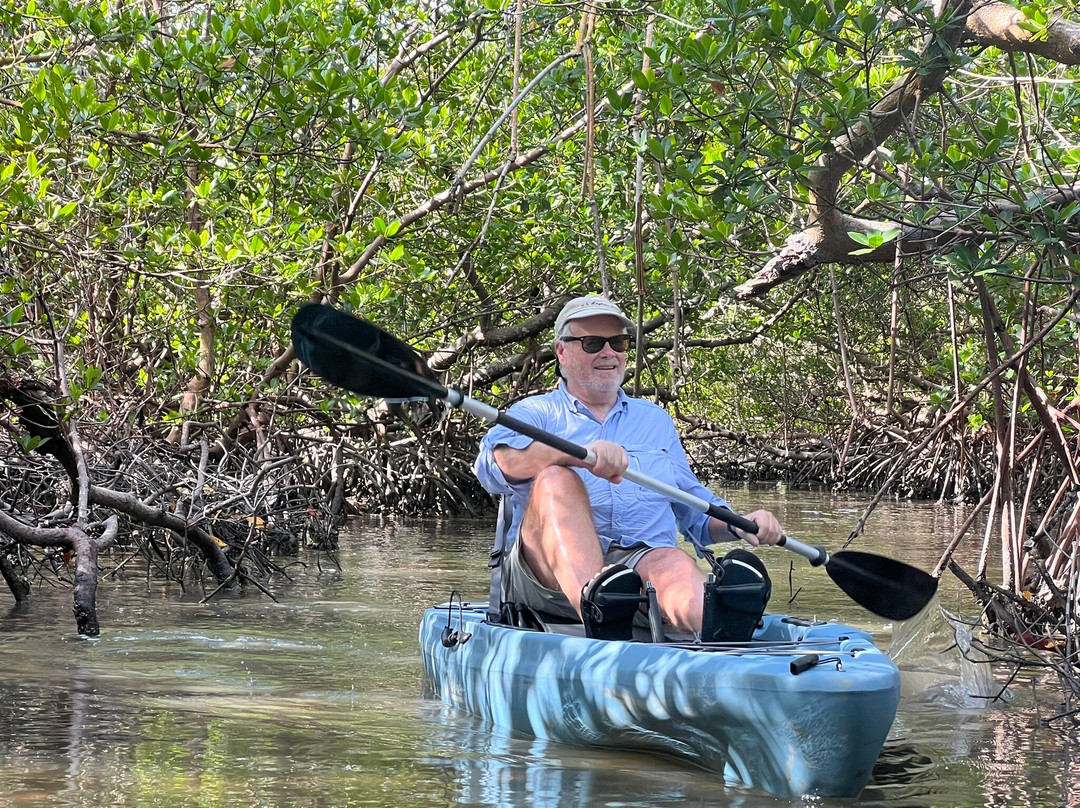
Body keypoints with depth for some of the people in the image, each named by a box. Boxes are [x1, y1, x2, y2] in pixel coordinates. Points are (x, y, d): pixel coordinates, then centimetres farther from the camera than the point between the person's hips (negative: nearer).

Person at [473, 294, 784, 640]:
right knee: (555, 479, -31)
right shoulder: (534, 413, 15)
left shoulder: (656, 421, 30)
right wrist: (579, 454, -27)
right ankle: (594, 605, -60)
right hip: (552, 571, -2)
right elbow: (494, 462, -10)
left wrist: (740, 525, 6)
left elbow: (697, 513, 31)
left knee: (675, 564, -34)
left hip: (640, 564, 2)